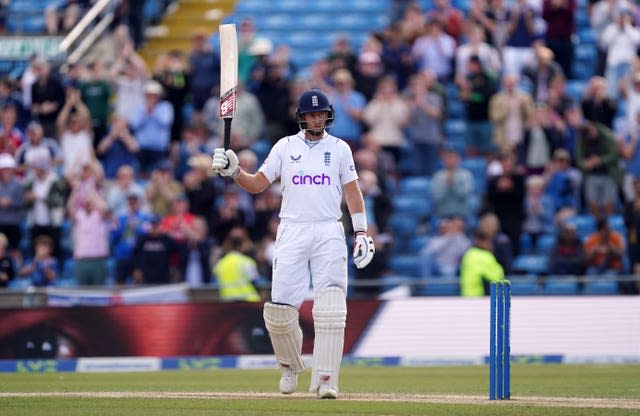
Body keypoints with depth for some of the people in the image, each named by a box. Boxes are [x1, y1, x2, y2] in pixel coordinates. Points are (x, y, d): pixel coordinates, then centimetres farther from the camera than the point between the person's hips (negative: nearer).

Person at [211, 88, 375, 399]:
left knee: (330, 310, -11)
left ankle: (325, 380, -11)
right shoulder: (285, 147, 10)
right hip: (292, 231, 0)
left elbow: (352, 191, 9)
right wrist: (234, 171, -11)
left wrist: (361, 231, 0)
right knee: (280, 310, -5)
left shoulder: (339, 148, 10)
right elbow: (257, 184, 7)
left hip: (329, 233, 0)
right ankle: (290, 366, 21)